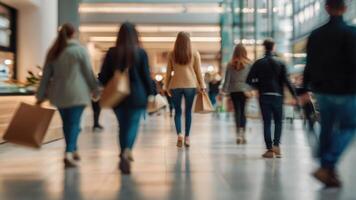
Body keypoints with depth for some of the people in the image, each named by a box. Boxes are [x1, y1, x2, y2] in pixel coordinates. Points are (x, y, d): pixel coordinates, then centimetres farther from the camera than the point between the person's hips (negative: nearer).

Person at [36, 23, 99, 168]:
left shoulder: (52, 52, 8)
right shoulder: (80, 50, -5)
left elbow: (46, 75, 9)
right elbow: (88, 72, -5)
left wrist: (41, 96, 12)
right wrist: (95, 89, 7)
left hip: (59, 94, 5)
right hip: (77, 93, -4)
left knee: (67, 123, 16)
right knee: (74, 123, -3)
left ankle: (73, 151, 28)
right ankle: (69, 153, -17)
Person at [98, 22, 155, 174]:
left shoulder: (112, 53, 0)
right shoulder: (141, 53, -5)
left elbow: (103, 76, 1)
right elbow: (146, 75, -4)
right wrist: (150, 93, 4)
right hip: (137, 95, -2)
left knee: (123, 125, 15)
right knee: (133, 125, 1)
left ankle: (125, 156, 19)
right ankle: (126, 152, -22)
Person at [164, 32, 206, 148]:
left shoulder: (171, 55, 3)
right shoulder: (195, 54, 1)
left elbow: (169, 72, 6)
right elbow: (198, 71, 3)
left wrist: (167, 86, 15)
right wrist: (202, 86, 10)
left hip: (175, 85, 0)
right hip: (190, 85, 0)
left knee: (177, 111, 9)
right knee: (188, 111, 9)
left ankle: (179, 134, -9)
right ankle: (187, 137, 10)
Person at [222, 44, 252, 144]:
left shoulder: (230, 64, -1)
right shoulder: (249, 64, -4)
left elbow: (227, 79, 0)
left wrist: (224, 91, 3)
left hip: (234, 91, 1)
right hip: (245, 90, -1)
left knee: (237, 111, 5)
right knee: (243, 112, 7)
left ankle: (239, 134, -3)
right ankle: (242, 133, 5)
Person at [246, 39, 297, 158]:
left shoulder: (258, 63, 1)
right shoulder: (280, 63, 0)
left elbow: (249, 80, -4)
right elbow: (286, 80, -8)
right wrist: (294, 95, -7)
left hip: (264, 96, 0)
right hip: (277, 95, 0)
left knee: (267, 122, 4)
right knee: (278, 121, 13)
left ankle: (270, 149, 2)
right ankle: (276, 144, -3)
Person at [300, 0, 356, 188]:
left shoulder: (315, 34, 6)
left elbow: (310, 64, 11)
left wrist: (306, 88, 17)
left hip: (323, 91, 5)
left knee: (326, 130, 13)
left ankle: (328, 172, 18)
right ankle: (327, 167, -9)